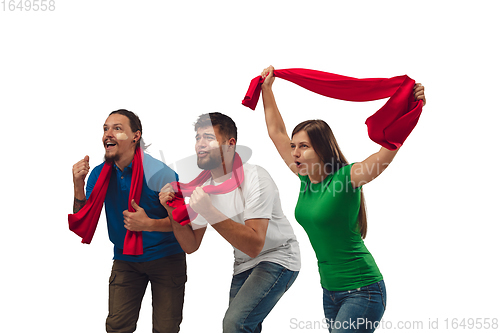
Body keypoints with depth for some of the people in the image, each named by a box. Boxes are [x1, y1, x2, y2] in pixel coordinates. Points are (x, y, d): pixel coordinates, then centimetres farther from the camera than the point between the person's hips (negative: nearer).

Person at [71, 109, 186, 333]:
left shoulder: (159, 173, -19)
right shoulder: (99, 174, -4)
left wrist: (149, 224, -31)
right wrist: (78, 186, -19)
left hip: (165, 257, -3)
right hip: (125, 259, 3)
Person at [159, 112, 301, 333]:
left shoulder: (254, 178, -21)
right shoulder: (204, 187, 0)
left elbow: (254, 245, -31)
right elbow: (190, 246, 3)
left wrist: (210, 213, -37)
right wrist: (173, 210, -12)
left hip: (277, 259, -7)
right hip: (243, 265, 7)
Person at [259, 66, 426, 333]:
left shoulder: (347, 178, -14)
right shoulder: (306, 177, 4)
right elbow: (276, 131, 13)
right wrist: (267, 88, 14)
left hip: (362, 290, -7)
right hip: (330, 290, 7)